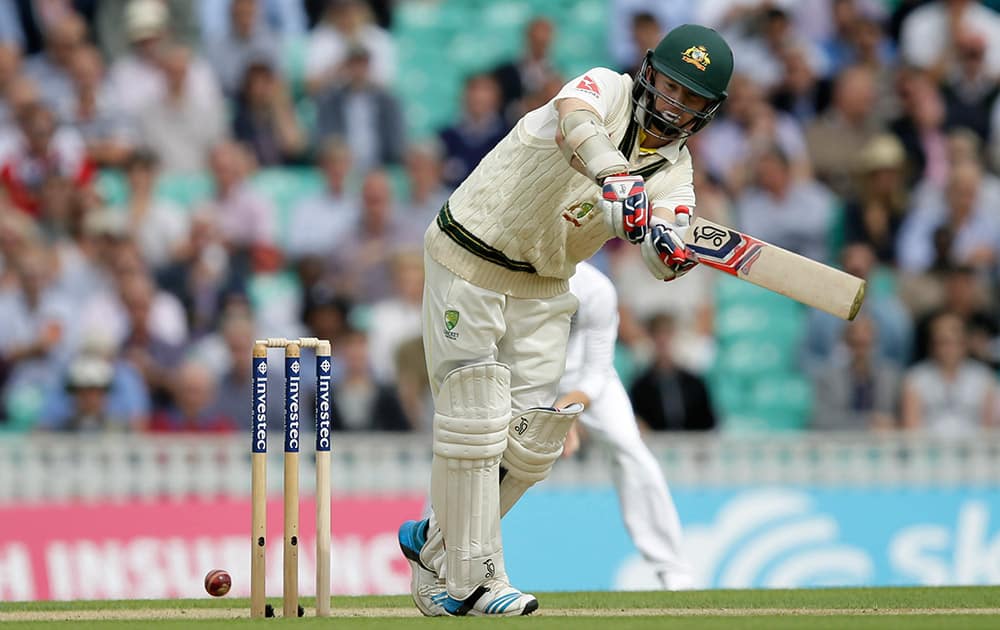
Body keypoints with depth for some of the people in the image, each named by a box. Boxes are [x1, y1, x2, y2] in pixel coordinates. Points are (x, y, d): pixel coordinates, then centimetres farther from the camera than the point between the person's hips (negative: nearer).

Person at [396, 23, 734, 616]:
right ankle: (471, 580, -4)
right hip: (468, 264, -6)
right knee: (477, 422, -10)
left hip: (542, 290, 6)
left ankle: (438, 542, 22)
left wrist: (671, 248, -40)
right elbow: (576, 120, -39)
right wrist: (618, 178, -57)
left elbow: (665, 261, -16)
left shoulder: (673, 168, 1)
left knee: (534, 437, 2)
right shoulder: (607, 90, -13)